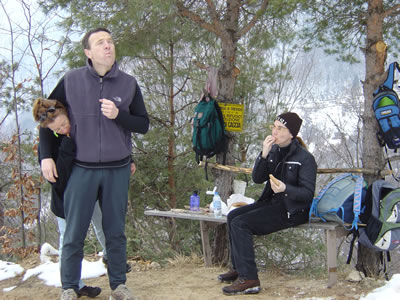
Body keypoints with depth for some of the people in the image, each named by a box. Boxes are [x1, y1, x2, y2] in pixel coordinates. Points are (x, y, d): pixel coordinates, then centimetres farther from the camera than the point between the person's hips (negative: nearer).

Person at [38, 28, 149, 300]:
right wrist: (46, 156, -1)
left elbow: (143, 125, 2)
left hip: (117, 170, 1)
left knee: (116, 232, 10)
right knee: (74, 234, 3)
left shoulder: (129, 84, 0)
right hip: (81, 169, -1)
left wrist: (118, 115, -17)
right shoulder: (71, 81, -3)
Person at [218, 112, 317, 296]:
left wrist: (285, 189, -34)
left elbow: (308, 193, -17)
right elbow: (257, 179, 2)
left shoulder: (305, 158, -14)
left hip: (293, 210, -8)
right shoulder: (274, 151, 7)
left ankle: (248, 279, -19)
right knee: (233, 216, 1)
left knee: (240, 224, -20)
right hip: (272, 202, 8)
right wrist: (264, 155, -14)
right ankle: (238, 268, 10)